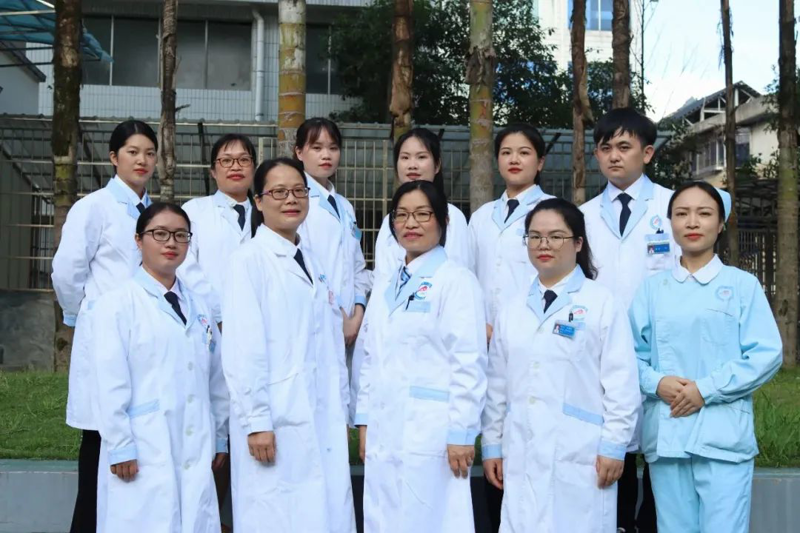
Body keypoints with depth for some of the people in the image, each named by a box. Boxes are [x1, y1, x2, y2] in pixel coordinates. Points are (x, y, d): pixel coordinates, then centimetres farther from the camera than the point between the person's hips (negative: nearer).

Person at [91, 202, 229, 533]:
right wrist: (119, 446, -11)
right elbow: (109, 383, -8)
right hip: (142, 453, -5)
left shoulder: (198, 308, 15)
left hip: (196, 451, 5)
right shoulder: (118, 304, -3)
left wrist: (220, 437, 14)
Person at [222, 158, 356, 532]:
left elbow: (330, 345, 14)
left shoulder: (312, 261, 15)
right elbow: (243, 349, -12)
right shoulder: (249, 259, -6)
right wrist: (256, 422, -16)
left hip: (324, 419, 6)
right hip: (277, 421, -6)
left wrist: (341, 411, 11)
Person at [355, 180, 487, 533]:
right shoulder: (385, 286, 16)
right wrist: (364, 421, 13)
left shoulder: (456, 280, -7)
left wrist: (461, 432, -14)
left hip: (430, 434, -7)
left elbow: (469, 363, -12)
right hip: (384, 433, 7)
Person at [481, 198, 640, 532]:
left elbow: (622, 382, -5)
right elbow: (497, 384, 14)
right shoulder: (512, 310, 12)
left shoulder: (602, 303, -2)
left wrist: (613, 446, -7)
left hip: (579, 456, -4)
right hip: (523, 457, 4)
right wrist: (492, 444, 12)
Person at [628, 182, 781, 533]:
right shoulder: (651, 289, 9)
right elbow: (632, 353, 9)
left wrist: (707, 389, -11)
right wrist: (656, 383, -12)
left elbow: (767, 354, -4)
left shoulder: (742, 285, 2)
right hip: (665, 435, 3)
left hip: (724, 437, -2)